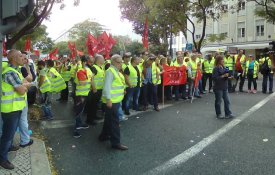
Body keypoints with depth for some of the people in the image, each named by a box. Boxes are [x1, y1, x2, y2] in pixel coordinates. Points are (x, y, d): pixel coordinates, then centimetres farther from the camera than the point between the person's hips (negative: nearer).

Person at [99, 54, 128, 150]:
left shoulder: (116, 71, 14)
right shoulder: (110, 71, -16)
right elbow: (107, 87, -23)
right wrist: (108, 100, -26)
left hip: (116, 100, 10)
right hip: (111, 101, -10)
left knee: (109, 119, 20)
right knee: (114, 121, -5)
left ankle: (104, 135, 35)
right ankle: (116, 143, 2)